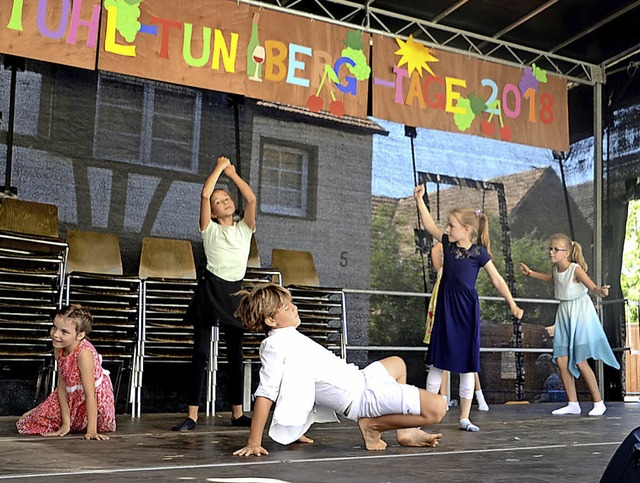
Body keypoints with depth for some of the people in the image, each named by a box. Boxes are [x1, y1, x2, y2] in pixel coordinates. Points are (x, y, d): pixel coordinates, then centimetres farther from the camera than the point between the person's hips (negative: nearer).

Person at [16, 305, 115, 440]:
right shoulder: (58, 349, -15)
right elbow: (62, 387, -12)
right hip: (71, 397, 5)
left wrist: (91, 430, -33)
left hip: (96, 398, -5)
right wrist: (65, 423, -15)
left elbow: (90, 394, -33)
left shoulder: (84, 353, -35)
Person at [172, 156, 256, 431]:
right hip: (210, 290, -3)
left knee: (235, 354, 9)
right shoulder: (209, 229, 4)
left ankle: (237, 413, 17)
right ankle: (192, 415, -6)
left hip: (235, 292, 3)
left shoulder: (244, 228, 12)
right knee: (201, 353, -5)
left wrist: (232, 173, 6)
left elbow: (251, 198, -1)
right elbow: (205, 194, -8)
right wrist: (219, 168, 2)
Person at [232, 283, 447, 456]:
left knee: (397, 363, 38)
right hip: (361, 396, -10)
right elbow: (266, 393, -24)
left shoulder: (290, 338, 12)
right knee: (437, 408, -19)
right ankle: (373, 425, -2)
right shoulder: (274, 345, -18)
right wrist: (253, 443, -27)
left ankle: (405, 432, 27)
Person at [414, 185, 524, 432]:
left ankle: (465, 417, 9)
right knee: (437, 362, 6)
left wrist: (512, 304, -7)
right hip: (445, 309, 4)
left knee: (467, 365, 3)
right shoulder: (448, 243, 4)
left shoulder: (479, 252, -8)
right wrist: (419, 199, 13)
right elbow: (430, 225, 15)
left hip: (466, 309, -4)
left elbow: (497, 280, -4)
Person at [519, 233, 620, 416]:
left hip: (580, 314, -7)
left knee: (580, 362, -7)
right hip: (563, 314, 7)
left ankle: (598, 403, 10)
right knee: (561, 361, 2)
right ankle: (573, 404, 15)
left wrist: (600, 291, -54)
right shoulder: (556, 268, 2)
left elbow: (593, 287, -32)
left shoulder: (576, 269, -19)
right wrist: (530, 273, 27)